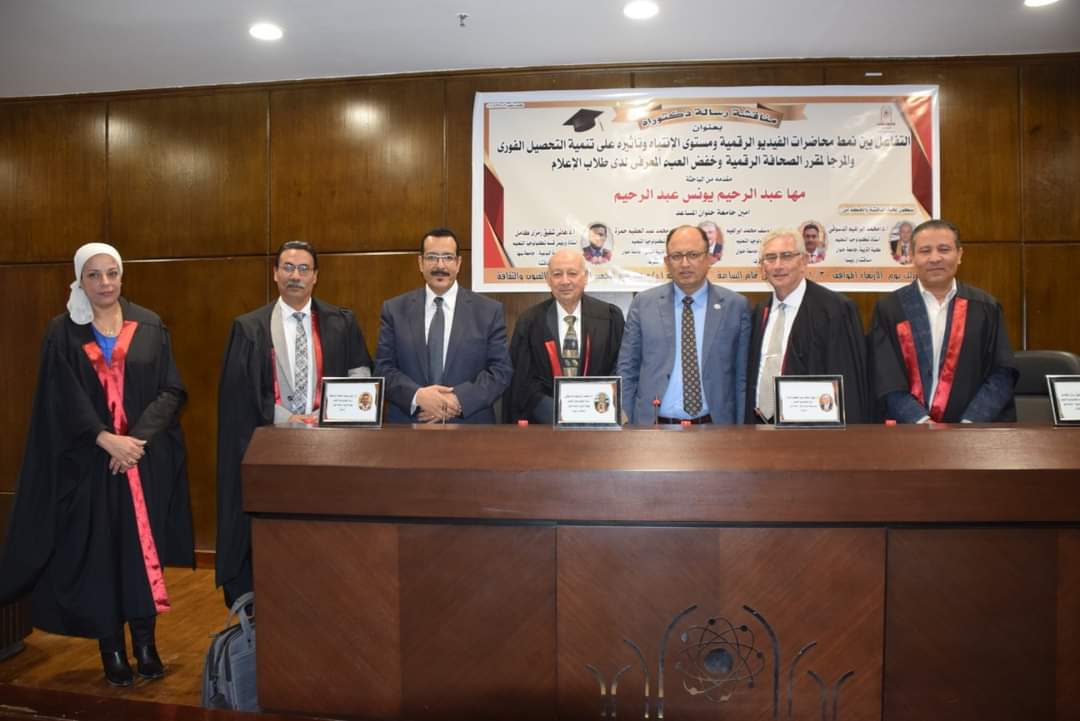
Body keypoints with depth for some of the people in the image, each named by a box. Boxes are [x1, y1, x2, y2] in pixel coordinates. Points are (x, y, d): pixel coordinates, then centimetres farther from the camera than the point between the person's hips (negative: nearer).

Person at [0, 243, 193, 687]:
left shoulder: (150, 327, 4)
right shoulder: (63, 333, 3)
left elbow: (171, 391, -1)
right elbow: (64, 402, -5)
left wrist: (138, 438, -13)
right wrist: (105, 439, -17)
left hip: (145, 458, 1)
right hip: (88, 462, 0)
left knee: (143, 546, 4)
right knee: (98, 552, 3)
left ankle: (145, 643, 17)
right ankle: (112, 648, 16)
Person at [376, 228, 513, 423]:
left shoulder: (489, 311, -1)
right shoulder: (394, 310, 2)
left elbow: (501, 370, -6)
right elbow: (383, 368, -2)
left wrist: (459, 400, -19)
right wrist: (417, 396, -19)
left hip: (469, 425, 0)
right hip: (408, 424, 1)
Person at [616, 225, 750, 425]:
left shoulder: (736, 306, 0)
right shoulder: (643, 303, 2)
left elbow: (742, 377, 2)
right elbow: (627, 369, 3)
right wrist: (626, 423, -2)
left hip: (715, 424, 0)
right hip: (653, 423, 0)